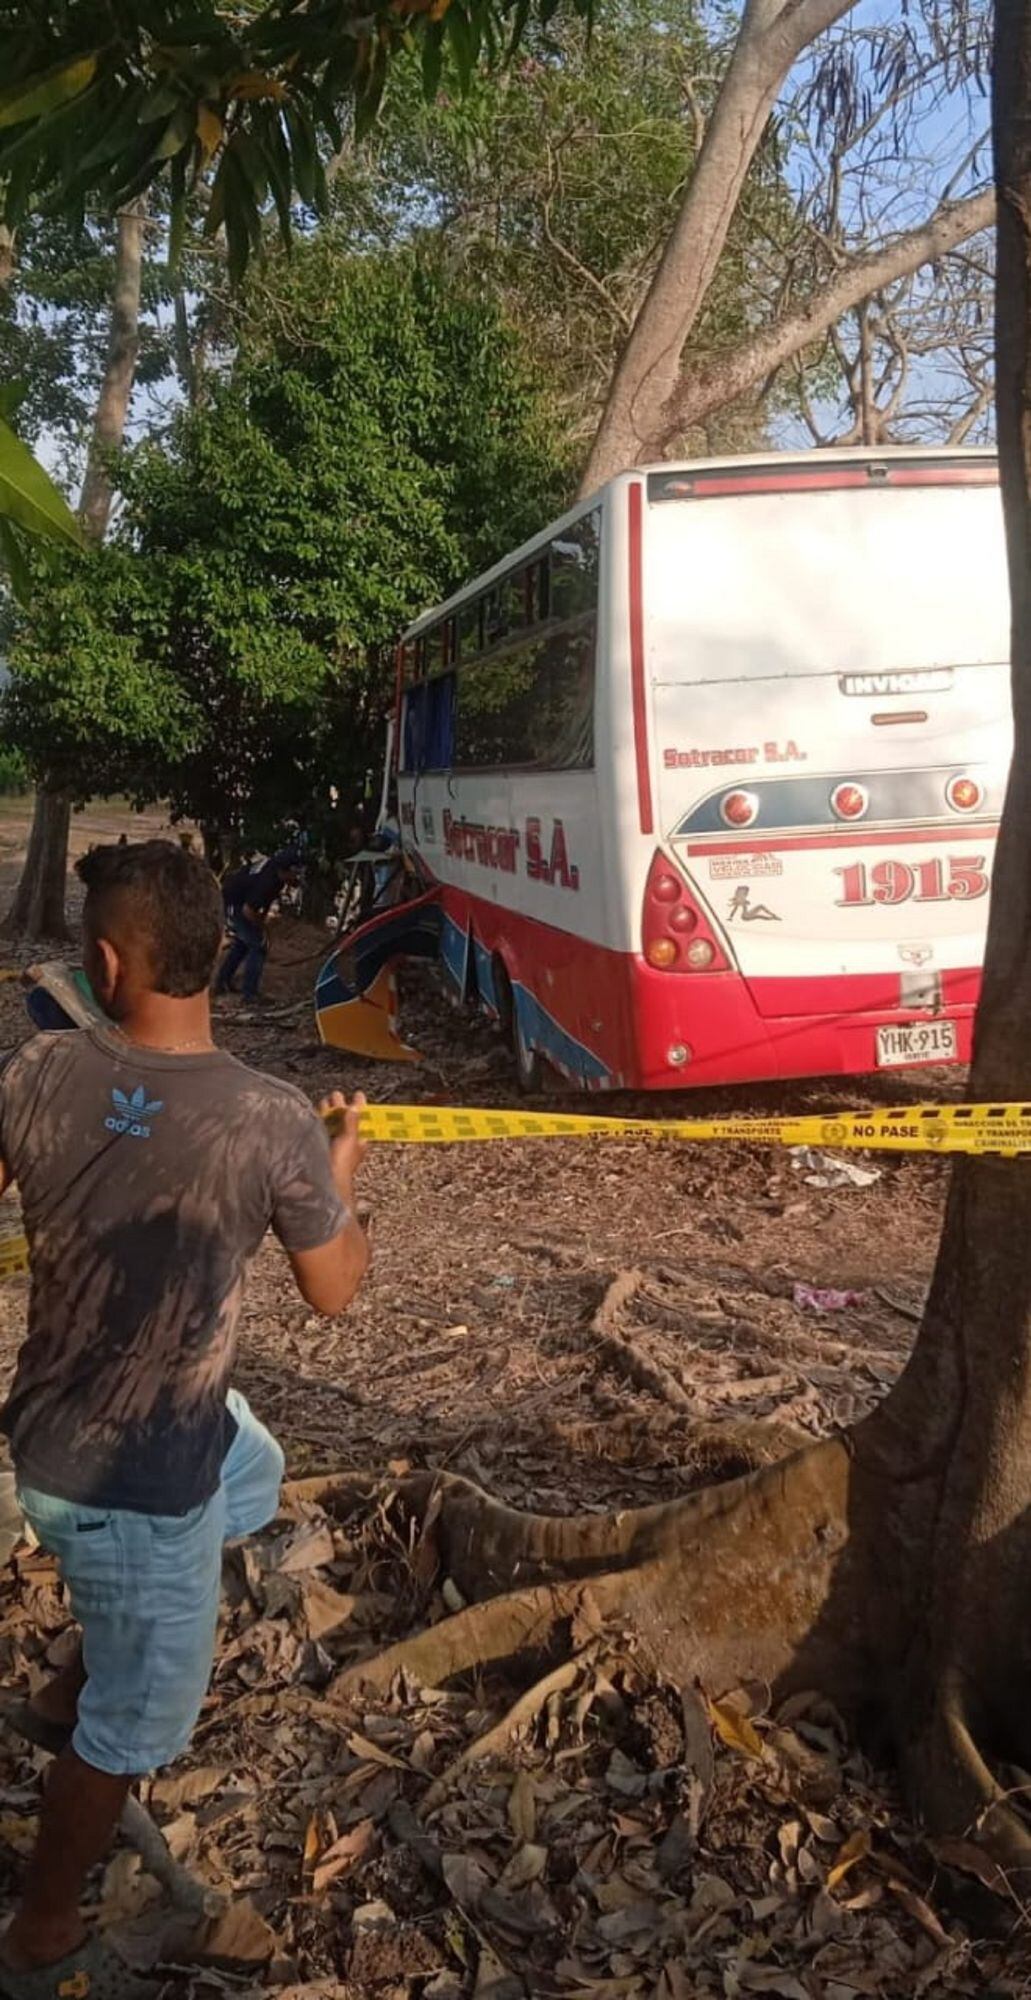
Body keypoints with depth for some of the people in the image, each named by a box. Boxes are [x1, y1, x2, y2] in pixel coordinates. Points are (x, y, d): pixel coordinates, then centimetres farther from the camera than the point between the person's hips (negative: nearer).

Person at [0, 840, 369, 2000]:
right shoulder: (272, 1124, -25)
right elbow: (334, 1293, -10)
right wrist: (339, 1174, 7)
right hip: (133, 1475, -6)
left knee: (251, 1477, 35)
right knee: (133, 1728, 17)